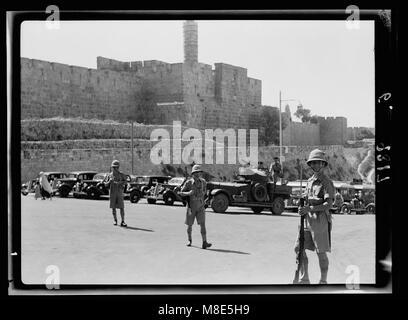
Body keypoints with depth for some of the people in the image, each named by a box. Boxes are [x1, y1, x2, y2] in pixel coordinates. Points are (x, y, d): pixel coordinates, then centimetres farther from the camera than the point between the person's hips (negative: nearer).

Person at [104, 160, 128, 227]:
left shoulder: (121, 175, 3)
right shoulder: (109, 175, 7)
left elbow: (124, 181, -10)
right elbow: (106, 185, 6)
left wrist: (119, 182, -27)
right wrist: (109, 181, -13)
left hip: (119, 193, -1)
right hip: (112, 193, 2)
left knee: (121, 207, -7)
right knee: (113, 207, 6)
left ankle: (122, 222, -7)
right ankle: (115, 220, 19)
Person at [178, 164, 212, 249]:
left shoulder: (203, 182, -1)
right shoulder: (188, 182, -8)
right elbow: (181, 193, -7)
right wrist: (188, 193, -25)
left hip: (200, 207, 1)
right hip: (191, 207, -1)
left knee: (202, 224, -11)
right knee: (189, 225, 10)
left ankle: (204, 243, -16)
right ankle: (189, 240, 32)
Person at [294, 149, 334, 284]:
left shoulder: (326, 182, -8)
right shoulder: (310, 181, 14)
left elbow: (329, 204, -17)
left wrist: (309, 209, -23)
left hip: (320, 221, -7)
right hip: (308, 220, 7)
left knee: (321, 253, 1)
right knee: (299, 248, 5)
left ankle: (323, 281, 14)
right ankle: (304, 279, 16)